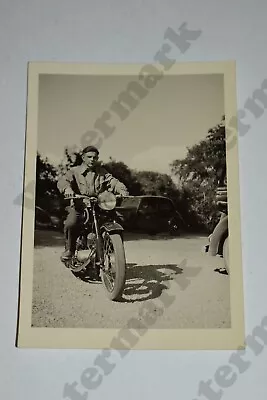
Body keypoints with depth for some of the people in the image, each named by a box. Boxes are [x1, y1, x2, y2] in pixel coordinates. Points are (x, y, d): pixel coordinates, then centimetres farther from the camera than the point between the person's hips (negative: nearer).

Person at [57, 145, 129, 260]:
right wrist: (67, 189, -33)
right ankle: (69, 249, -1)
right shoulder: (75, 171, 9)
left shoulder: (102, 172, 18)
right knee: (70, 224, -28)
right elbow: (63, 180, -9)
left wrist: (122, 190, -18)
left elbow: (113, 182, 5)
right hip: (79, 206, -2)